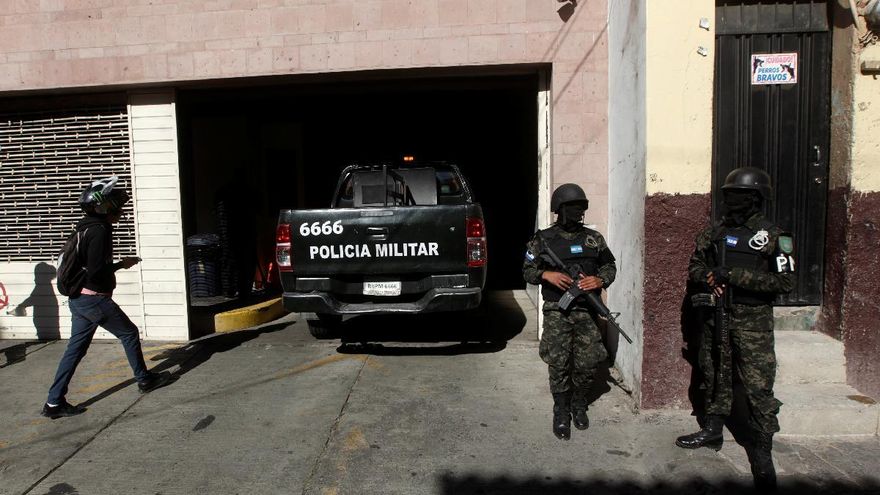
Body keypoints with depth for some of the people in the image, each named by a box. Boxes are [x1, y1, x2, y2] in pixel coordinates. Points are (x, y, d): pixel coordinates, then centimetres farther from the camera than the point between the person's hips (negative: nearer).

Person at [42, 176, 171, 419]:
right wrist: (122, 264, -10)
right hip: (94, 299, -9)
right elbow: (95, 271, -22)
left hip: (78, 298, 9)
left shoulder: (86, 228, 12)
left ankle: (54, 402, 12)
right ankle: (144, 380, 22)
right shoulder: (99, 230, -17)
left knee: (75, 348, 10)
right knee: (129, 333, 8)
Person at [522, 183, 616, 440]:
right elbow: (528, 270, 6)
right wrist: (547, 275, -14)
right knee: (558, 364, -3)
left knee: (588, 362, 3)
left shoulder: (594, 238, 9)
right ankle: (561, 412, 15)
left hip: (587, 310, 2)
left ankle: (579, 404, 29)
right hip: (556, 311, -2)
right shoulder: (543, 239, 2)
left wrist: (601, 280, -5)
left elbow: (610, 265, 16)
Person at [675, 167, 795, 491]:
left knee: (758, 386, -4)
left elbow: (785, 282, -13)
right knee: (715, 378, 15)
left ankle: (761, 452, 8)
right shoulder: (714, 233, 8)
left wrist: (735, 275, -19)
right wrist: (709, 277, -9)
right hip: (716, 317, 5)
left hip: (752, 321, -5)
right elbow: (695, 266, 15)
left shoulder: (772, 238, -6)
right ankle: (712, 431, 31)